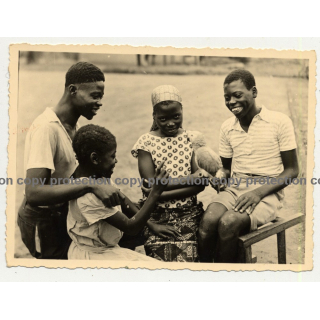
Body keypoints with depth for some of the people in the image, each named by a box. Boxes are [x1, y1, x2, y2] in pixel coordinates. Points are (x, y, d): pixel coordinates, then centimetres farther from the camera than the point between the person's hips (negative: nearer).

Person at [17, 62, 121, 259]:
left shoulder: (73, 125, 3)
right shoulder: (47, 128, -24)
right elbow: (34, 193, -33)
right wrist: (91, 185, -38)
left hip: (63, 213, 8)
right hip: (44, 222, -8)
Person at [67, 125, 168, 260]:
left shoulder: (99, 175, -4)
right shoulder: (88, 196, -30)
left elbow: (122, 200, 11)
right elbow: (131, 227, -27)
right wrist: (155, 192, -30)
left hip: (108, 248, 9)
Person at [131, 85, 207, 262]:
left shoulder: (192, 139, 7)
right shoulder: (146, 142, 2)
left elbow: (200, 185, -3)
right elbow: (150, 184, -7)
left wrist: (163, 194, -13)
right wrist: (190, 179, -9)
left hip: (187, 213, 1)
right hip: (156, 215, -1)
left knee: (186, 258, -18)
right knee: (159, 258, -19)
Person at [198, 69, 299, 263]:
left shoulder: (279, 122, -4)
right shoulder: (227, 127, 11)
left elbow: (292, 170, -3)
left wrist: (258, 192, -17)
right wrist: (219, 178, -3)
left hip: (267, 192, -4)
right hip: (235, 189, 4)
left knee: (228, 223, -32)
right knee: (208, 221, -29)